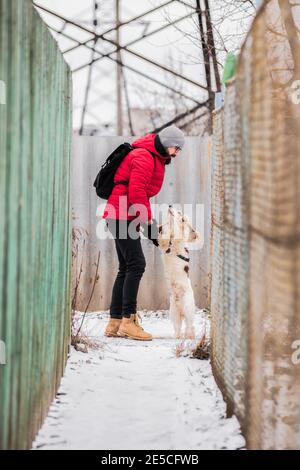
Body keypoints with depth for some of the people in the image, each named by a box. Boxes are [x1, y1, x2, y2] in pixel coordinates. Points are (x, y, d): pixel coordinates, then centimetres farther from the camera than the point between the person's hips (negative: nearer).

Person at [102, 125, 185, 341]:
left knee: (127, 268, 10)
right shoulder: (144, 158, -13)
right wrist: (148, 221, -17)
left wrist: (148, 220, 10)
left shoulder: (155, 159, 20)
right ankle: (128, 320, -15)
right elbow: (136, 193, -21)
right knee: (136, 264, -14)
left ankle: (115, 323, 11)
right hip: (122, 216, -11)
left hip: (122, 217, 11)